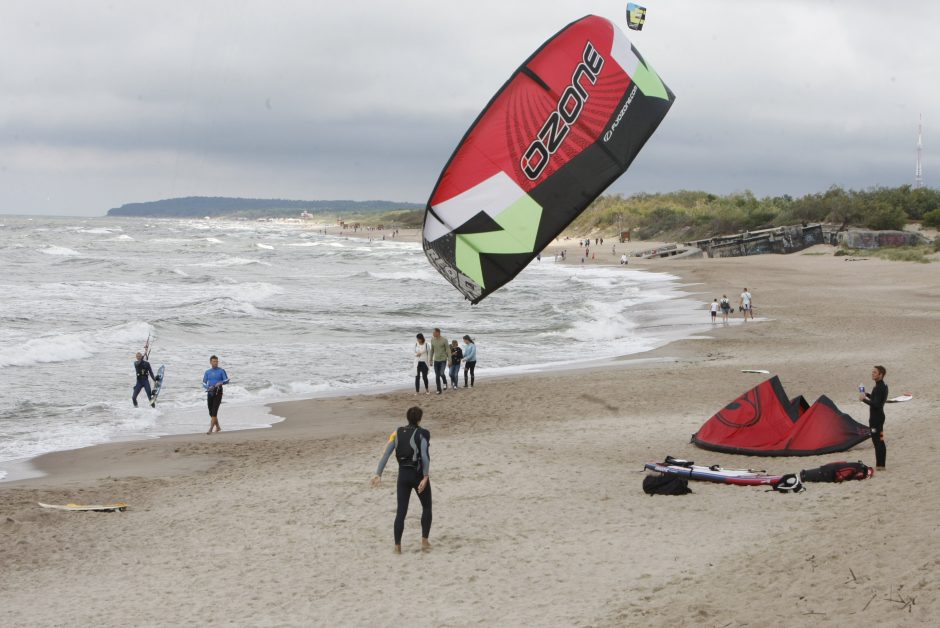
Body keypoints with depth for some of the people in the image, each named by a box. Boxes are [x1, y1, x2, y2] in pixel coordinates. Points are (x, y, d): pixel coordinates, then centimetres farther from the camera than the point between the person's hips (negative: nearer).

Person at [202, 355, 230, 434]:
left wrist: (221, 383, -23)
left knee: (214, 411, -15)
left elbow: (227, 380, -3)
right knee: (211, 412, 8)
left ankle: (210, 429, -20)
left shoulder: (221, 371, 2)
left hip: (218, 393, -5)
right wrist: (208, 387, -9)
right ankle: (217, 427, 24)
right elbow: (204, 383, 12)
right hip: (210, 393, 5)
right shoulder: (207, 372, 13)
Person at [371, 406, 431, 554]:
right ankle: (424, 541, 13)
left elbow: (386, 454, -4)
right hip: (418, 474, -3)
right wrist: (425, 477, -21)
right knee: (426, 508, 18)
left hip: (403, 475, 3)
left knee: (401, 511, 6)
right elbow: (425, 456, -21)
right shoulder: (422, 433, -8)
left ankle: (397, 546, 1)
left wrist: (378, 474, -5)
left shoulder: (397, 433, 3)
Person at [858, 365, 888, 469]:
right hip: (879, 416, 11)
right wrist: (867, 395, 17)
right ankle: (881, 464, 22)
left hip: (876, 417, -11)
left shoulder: (879, 388, -20)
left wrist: (864, 399, -20)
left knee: (877, 441, -7)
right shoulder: (883, 386, 11)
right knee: (879, 441, 16)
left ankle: (880, 465, -6)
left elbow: (876, 404, -26)